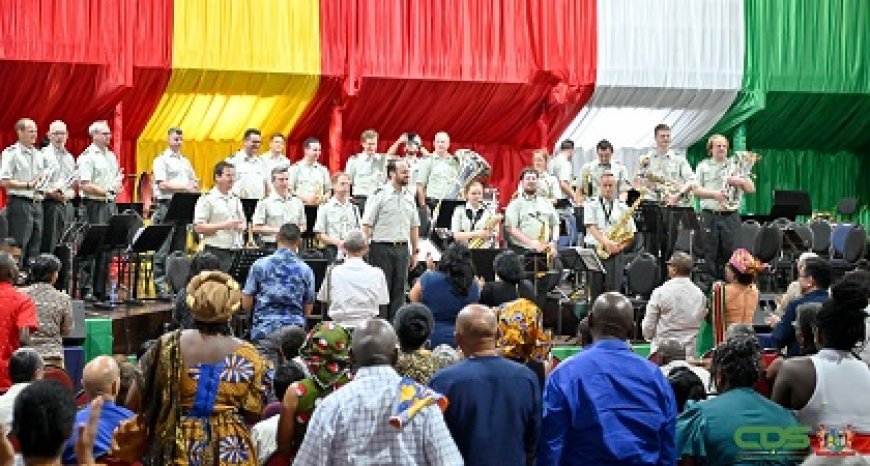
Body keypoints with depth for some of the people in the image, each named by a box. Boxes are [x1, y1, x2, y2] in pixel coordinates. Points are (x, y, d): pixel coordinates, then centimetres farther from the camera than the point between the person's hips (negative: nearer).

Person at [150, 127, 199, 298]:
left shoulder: (186, 161, 20)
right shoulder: (161, 160, -2)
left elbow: (194, 183, 22)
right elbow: (162, 185, -12)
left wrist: (194, 187, -2)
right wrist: (184, 187, -16)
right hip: (167, 205, -7)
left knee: (179, 249, 9)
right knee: (163, 248, -8)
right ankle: (160, 285, -8)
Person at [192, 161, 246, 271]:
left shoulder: (236, 199, 16)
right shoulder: (207, 199, -6)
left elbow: (242, 222, 25)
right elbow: (198, 227, -12)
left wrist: (241, 226, 1)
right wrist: (223, 225, -18)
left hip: (235, 252, 7)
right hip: (217, 253, -6)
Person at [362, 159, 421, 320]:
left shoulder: (409, 196, 12)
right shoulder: (379, 195, -7)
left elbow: (414, 226, 17)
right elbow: (367, 225, -9)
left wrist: (415, 251, 13)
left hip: (402, 248, 6)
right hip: (382, 248, -6)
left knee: (399, 289, 8)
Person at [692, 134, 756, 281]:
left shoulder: (735, 165, 13)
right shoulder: (703, 166, 9)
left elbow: (751, 188, 11)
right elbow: (695, 190, 1)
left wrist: (739, 181, -8)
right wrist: (714, 194, -13)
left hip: (731, 215, 1)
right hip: (710, 215, -1)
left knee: (731, 251, -3)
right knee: (711, 254, 0)